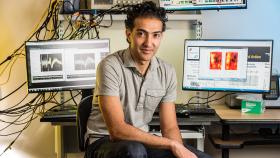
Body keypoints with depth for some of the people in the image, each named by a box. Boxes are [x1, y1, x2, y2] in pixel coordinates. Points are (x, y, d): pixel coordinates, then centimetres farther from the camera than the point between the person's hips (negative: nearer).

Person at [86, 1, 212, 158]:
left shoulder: (167, 72, -2)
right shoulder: (110, 66, -19)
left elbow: (170, 128, 1)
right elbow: (117, 130, -25)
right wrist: (172, 144, -24)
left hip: (142, 141, 5)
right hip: (105, 141, -5)